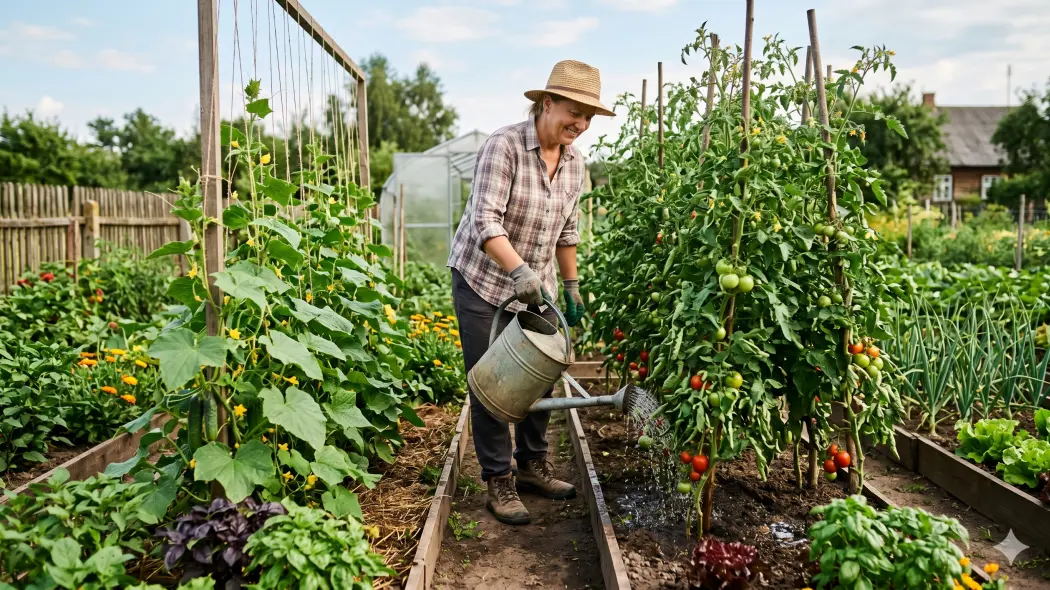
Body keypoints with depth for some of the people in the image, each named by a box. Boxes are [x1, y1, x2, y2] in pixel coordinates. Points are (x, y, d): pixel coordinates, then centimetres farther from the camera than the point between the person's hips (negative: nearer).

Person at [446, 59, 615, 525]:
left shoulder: (575, 162, 1)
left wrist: (572, 286, 14)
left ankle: (533, 465, 29)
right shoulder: (504, 146, -21)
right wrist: (519, 272, -42)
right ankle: (498, 482, 13)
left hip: (538, 285, 6)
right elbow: (485, 222, -29)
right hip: (483, 281, -6)